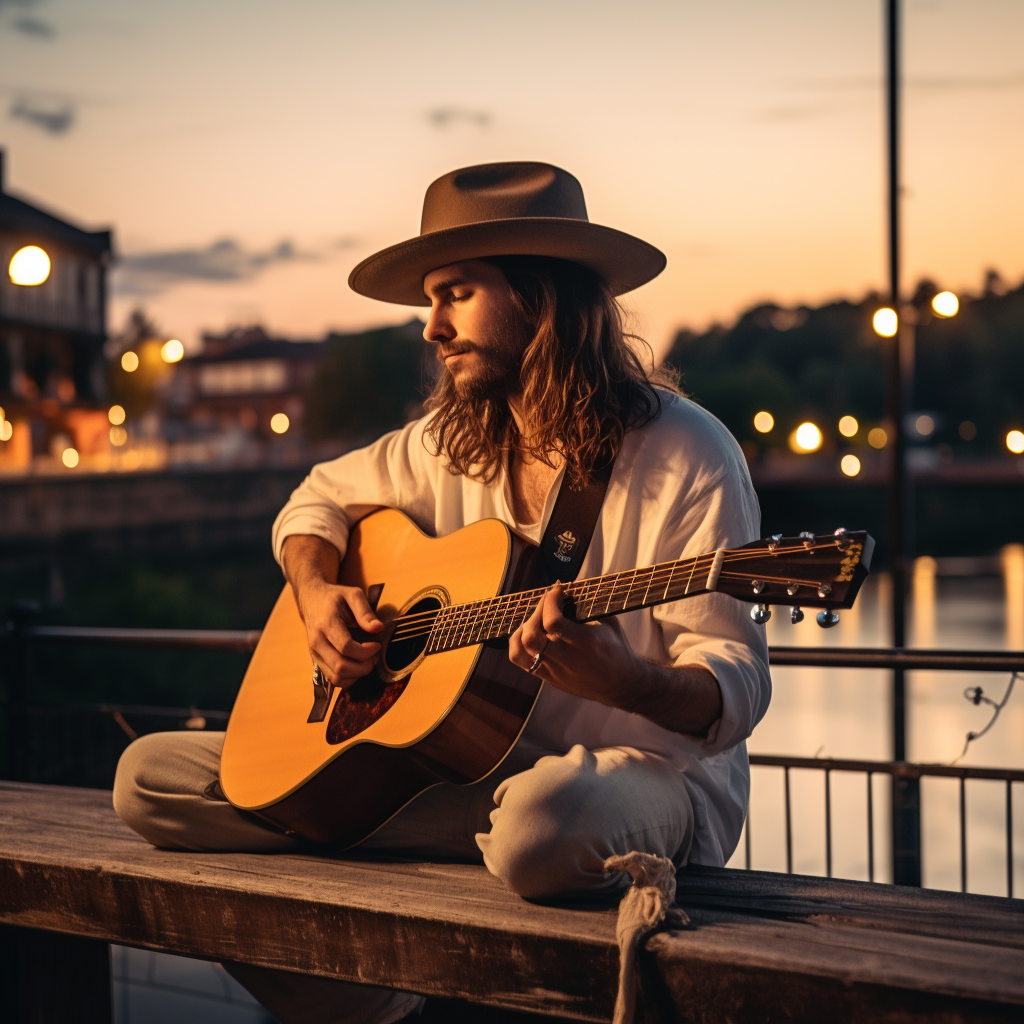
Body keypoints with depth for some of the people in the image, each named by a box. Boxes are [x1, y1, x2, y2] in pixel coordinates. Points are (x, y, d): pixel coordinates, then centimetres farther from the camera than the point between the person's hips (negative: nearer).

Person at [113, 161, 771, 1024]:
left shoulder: (686, 457, -12)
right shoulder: (455, 442, 7)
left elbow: (736, 692, -14)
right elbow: (320, 500, 24)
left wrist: (617, 678, -35)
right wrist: (318, 592, 2)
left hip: (651, 771, -6)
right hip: (471, 765, 7)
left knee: (541, 826, -46)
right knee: (153, 779, -3)